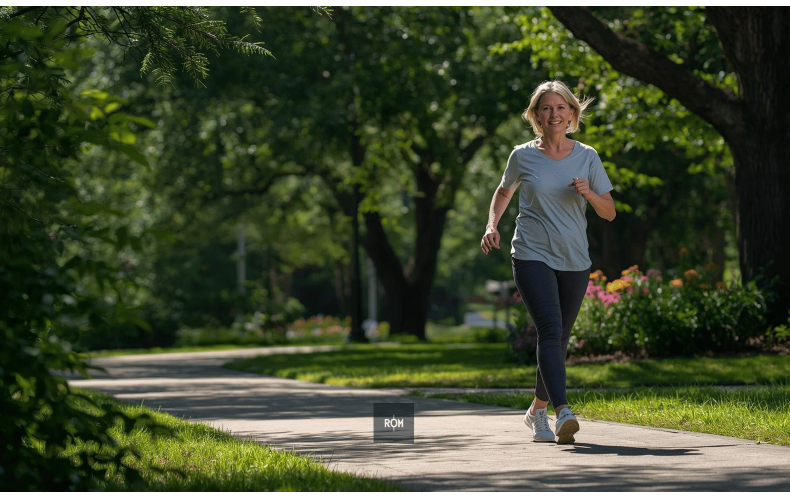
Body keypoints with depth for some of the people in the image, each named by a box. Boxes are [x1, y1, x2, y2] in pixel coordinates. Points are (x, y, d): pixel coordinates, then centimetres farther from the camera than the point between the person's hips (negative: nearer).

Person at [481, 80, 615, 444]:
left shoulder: (587, 157, 4)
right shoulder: (522, 156, 2)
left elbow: (609, 212, 7)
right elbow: (504, 192, 21)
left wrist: (588, 193, -13)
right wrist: (492, 225, 3)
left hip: (574, 262, 3)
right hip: (532, 256, -3)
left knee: (559, 339, 10)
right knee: (550, 329, -21)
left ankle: (537, 411, 30)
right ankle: (562, 412, -33)